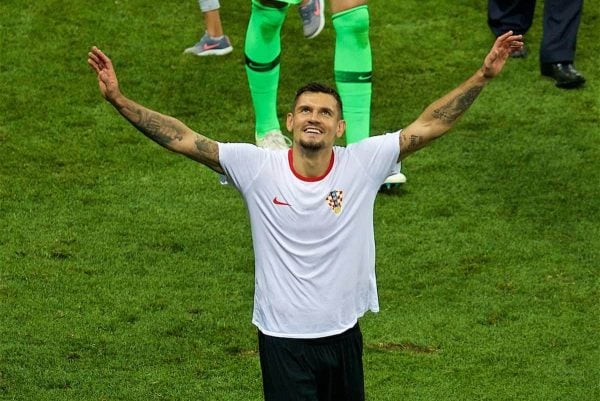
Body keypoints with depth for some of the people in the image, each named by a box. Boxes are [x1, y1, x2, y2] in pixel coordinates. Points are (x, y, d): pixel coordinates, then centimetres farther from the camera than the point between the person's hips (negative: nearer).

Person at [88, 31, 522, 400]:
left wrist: (483, 75, -14)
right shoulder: (258, 167, -10)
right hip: (282, 337, -2)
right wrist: (120, 100, -21)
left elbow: (427, 127, -7)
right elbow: (183, 139, -13)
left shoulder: (363, 163, -7)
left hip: (343, 333, 2)